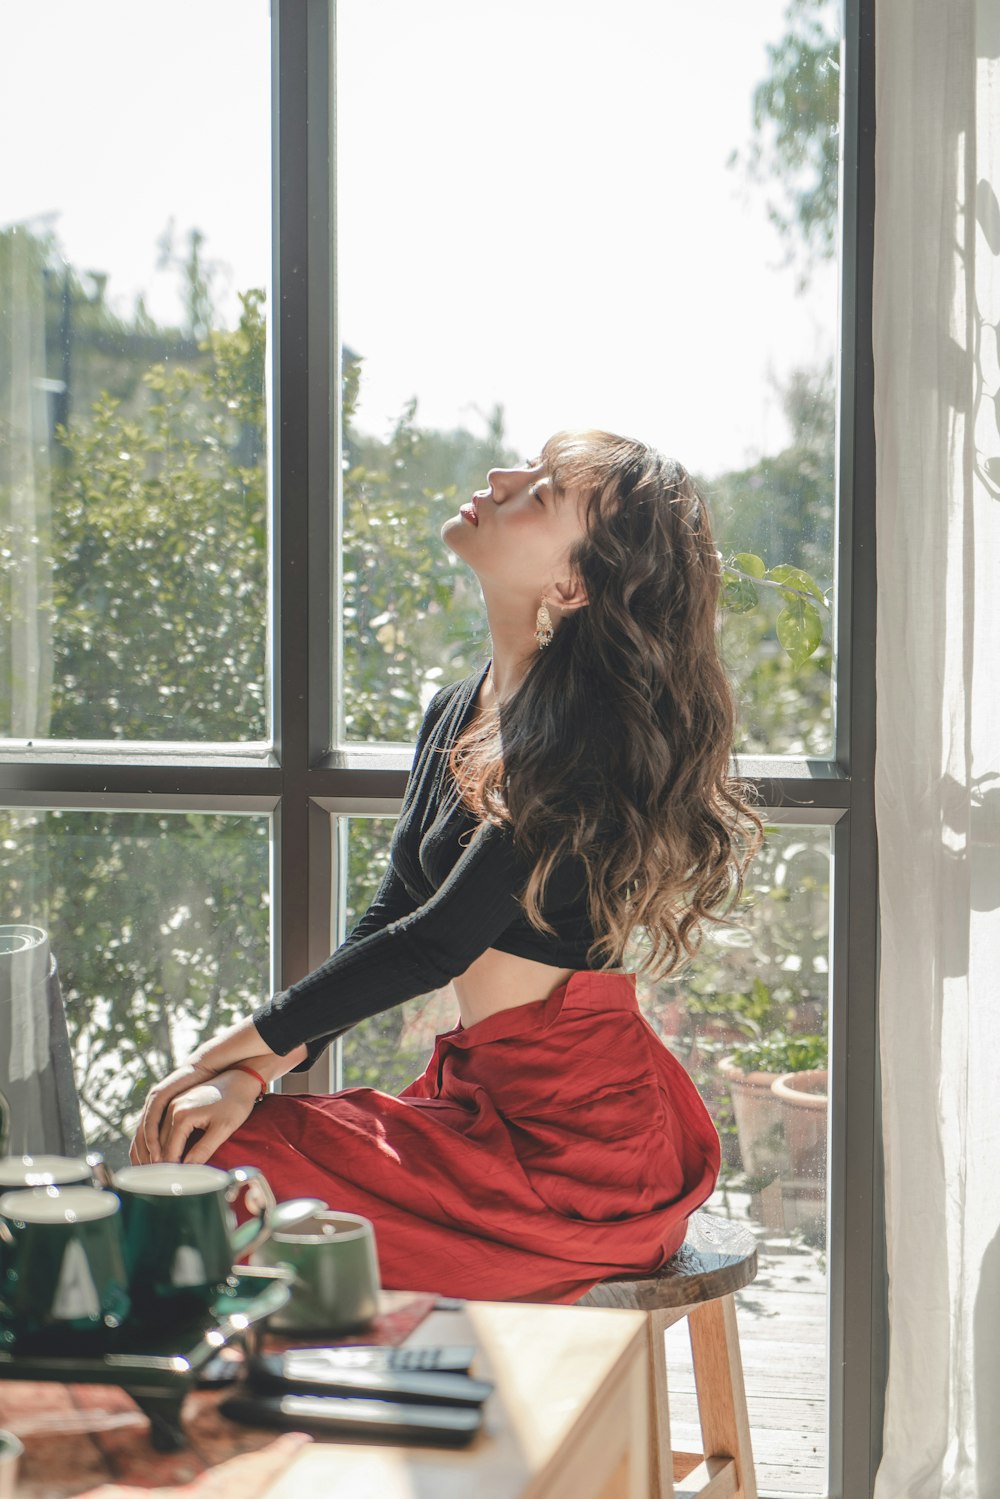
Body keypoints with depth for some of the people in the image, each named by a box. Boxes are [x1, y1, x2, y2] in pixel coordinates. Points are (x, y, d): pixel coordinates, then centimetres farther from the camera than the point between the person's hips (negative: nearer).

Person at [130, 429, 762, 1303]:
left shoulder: (594, 723, -17)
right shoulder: (456, 716, 11)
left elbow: (443, 938, -17)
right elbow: (386, 925, 9)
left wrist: (246, 1047, -7)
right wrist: (251, 1075, -4)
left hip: (572, 1140, -8)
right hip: (485, 1093, 8)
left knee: (217, 1170, -11)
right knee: (187, 1145, 1)